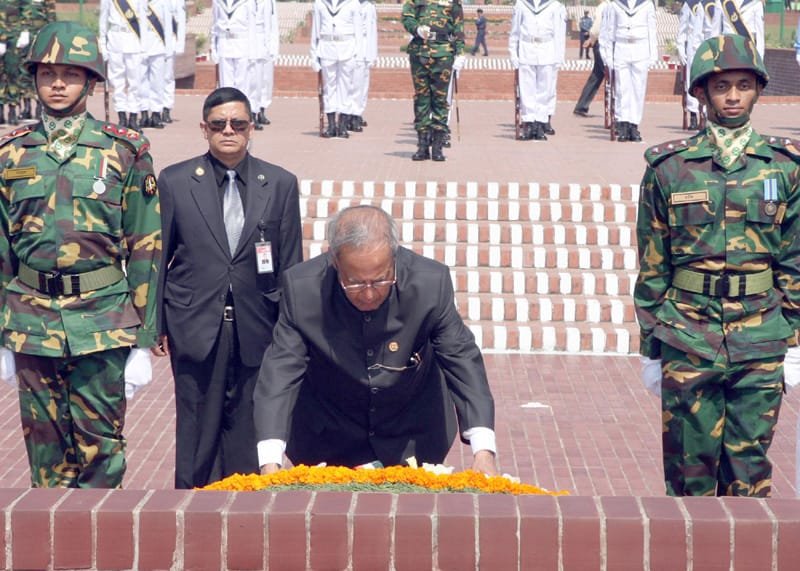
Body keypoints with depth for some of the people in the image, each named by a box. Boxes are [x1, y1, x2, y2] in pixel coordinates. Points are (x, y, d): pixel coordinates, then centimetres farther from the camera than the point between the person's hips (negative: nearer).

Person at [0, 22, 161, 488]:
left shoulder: (125, 152, 1)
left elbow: (146, 250, 0)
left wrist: (143, 344, -4)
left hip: (104, 324, -2)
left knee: (101, 448, 2)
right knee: (45, 451, 9)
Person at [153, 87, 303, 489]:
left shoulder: (281, 184, 4)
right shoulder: (174, 182, 1)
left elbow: (290, 264, 6)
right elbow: (157, 258, 5)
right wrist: (155, 324, 2)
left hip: (255, 326, 1)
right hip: (196, 327, -1)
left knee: (247, 426, 7)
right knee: (197, 426, 3)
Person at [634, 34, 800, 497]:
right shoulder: (670, 168, 1)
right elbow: (652, 266, 5)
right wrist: (650, 348, 4)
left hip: (760, 343, 1)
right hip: (688, 340, 0)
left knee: (750, 465, 6)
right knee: (690, 464, 5)